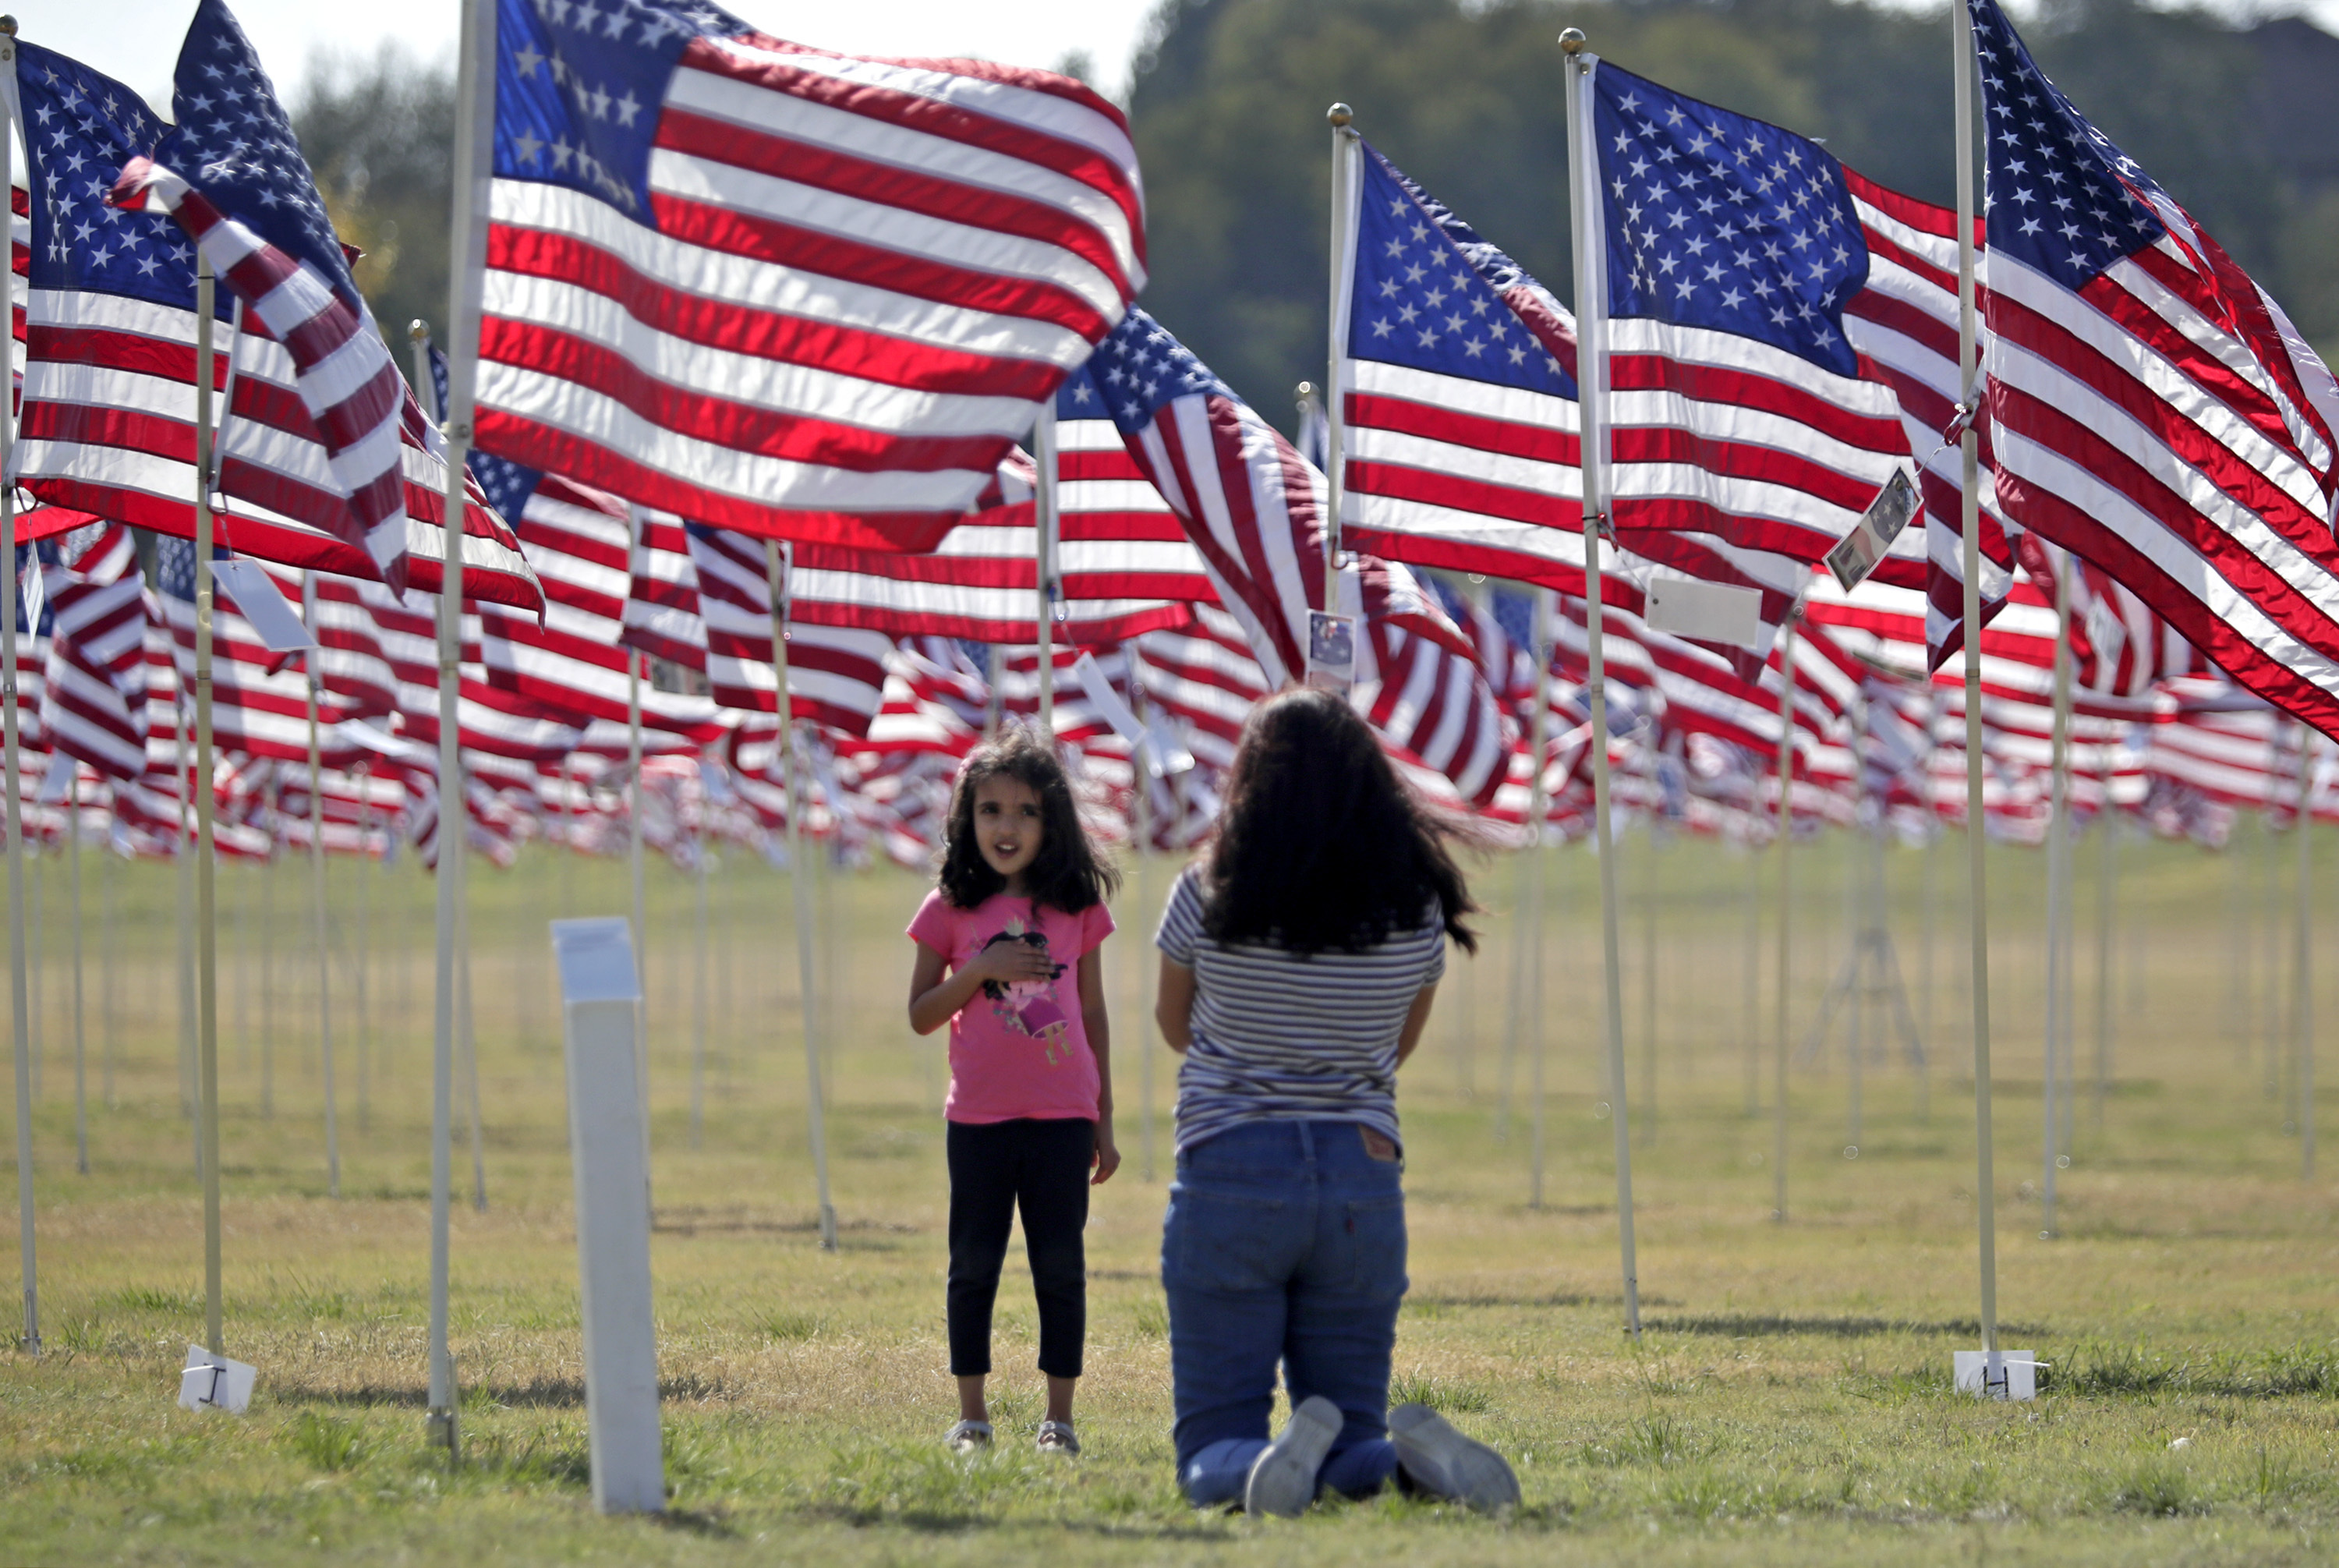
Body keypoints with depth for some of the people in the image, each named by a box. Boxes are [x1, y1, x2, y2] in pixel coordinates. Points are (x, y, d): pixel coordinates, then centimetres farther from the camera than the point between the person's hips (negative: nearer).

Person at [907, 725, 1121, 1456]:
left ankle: (1060, 1415, 7)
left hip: (1062, 1115, 0)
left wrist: (1103, 1121, 9)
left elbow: (1093, 1015, 9)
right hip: (980, 1115, 0)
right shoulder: (951, 909, 1)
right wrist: (981, 969, -15)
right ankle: (971, 1415, 11)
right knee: (974, 1263, 4)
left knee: (1060, 1265, 2)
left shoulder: (1077, 907, 5)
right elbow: (921, 1014, 1)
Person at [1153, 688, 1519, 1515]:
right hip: (1363, 1180, 3)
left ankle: (1255, 1466, -33)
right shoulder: (1418, 908, 0)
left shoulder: (1206, 898, -7)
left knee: (1211, 1452, 3)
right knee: (1353, 1440, 12)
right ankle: (1415, 1456, -23)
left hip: (1231, 1176, -2)